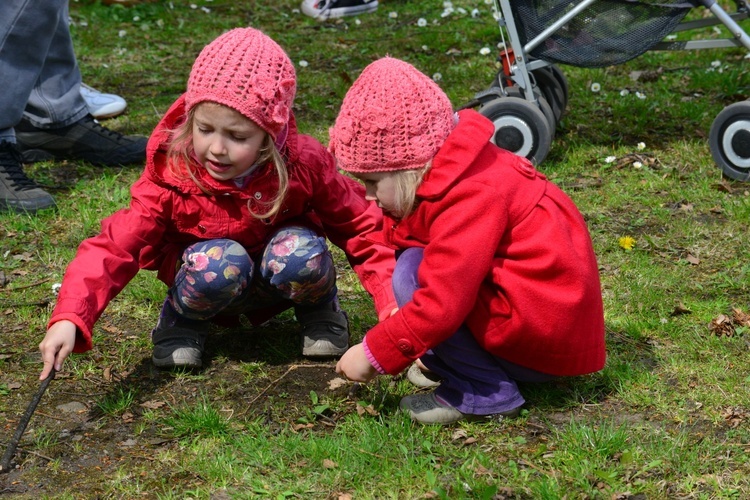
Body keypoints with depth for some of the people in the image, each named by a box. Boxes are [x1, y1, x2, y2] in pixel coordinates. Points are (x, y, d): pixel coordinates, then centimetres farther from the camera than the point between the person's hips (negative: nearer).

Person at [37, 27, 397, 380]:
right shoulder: (171, 178, -24)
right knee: (220, 261, -34)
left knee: (299, 252, -32)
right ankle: (181, 320, -2)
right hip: (216, 286, -1)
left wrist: (391, 306, -23)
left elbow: (360, 226, -12)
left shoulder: (303, 164, -22)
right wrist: (69, 319, -45)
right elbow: (114, 248, -30)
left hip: (278, 282, 1)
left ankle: (319, 307, 3)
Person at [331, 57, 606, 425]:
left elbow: (441, 305, -28)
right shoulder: (450, 174, 7)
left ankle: (485, 394, -12)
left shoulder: (471, 195, -24)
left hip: (550, 334, -10)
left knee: (413, 273, -18)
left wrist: (373, 355, -17)